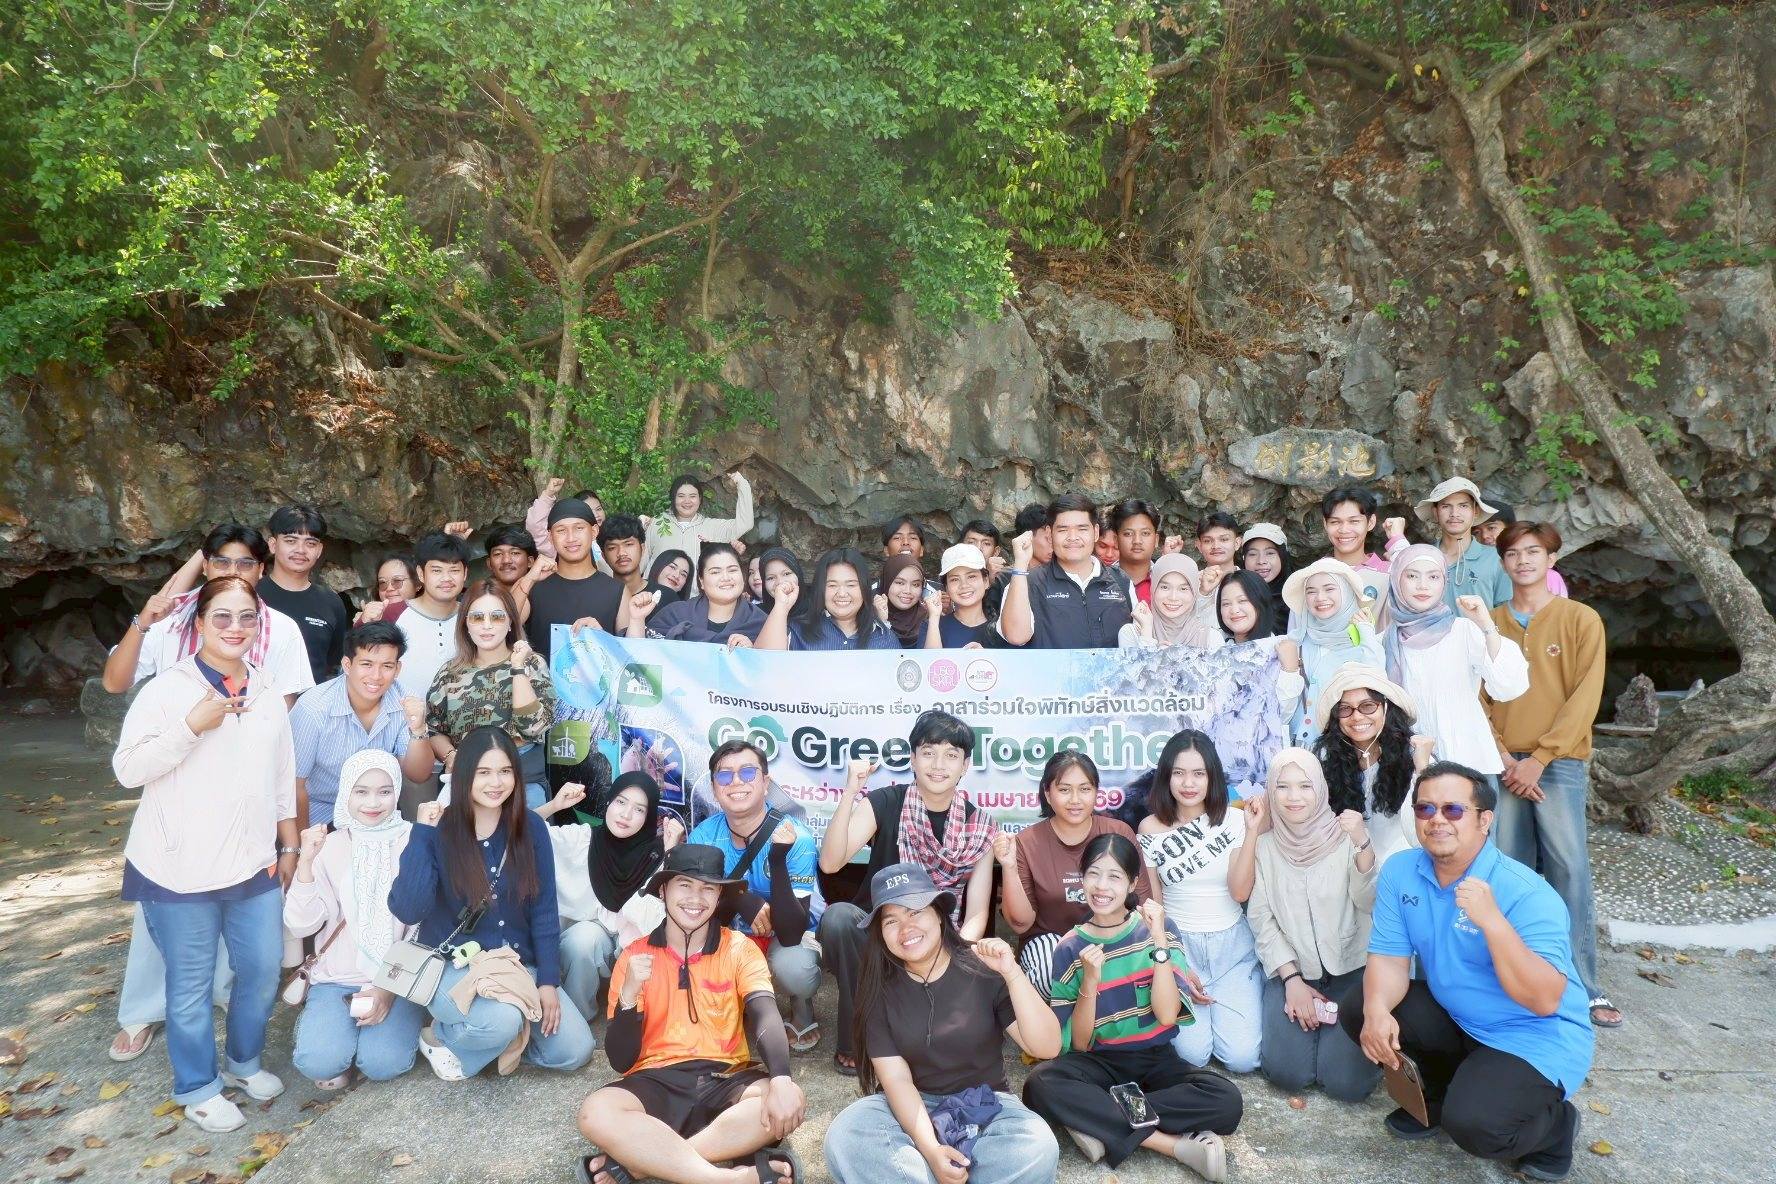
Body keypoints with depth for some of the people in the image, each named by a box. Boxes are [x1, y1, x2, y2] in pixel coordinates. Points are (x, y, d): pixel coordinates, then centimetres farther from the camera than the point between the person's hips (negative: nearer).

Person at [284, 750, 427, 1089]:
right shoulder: (330, 846, 0)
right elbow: (301, 925, -7)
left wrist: (391, 986, -12)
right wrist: (306, 862, -18)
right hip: (337, 978, 2)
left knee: (383, 1063, -21)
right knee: (318, 1061, -21)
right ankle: (322, 1022, 12)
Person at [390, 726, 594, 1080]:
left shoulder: (531, 828, -3)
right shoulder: (438, 831, -11)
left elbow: (544, 910, 0)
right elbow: (407, 911, -22)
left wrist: (548, 981, -6)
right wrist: (422, 834, -25)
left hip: (517, 964, 4)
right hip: (451, 966, -3)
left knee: (575, 1052, -8)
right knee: (502, 1021, -33)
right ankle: (441, 1035, 0)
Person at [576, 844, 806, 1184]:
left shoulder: (740, 949, 3)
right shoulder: (635, 955, 5)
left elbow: (765, 1016, -14)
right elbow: (621, 1060, 2)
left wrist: (781, 1080, -35)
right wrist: (629, 994, -16)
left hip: (726, 1079, 0)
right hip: (656, 1082, 0)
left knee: (789, 1100, -30)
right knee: (595, 1112, -31)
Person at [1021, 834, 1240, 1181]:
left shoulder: (1159, 928, -2)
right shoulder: (1070, 949, -3)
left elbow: (1166, 1015, -14)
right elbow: (1079, 1044, -6)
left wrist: (1159, 940, -20)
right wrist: (1090, 982, -21)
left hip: (1156, 1059, 0)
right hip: (1100, 1062, 0)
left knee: (1226, 1100, -29)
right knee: (1040, 1084, -32)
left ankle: (1104, 1126, -21)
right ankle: (1175, 1143, -27)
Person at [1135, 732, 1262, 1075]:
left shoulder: (1234, 819, -6)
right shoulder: (1151, 828, -5)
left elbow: (1240, 891, -13)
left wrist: (1251, 832, -22)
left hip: (1232, 945, 0)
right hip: (1179, 944, 0)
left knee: (1241, 1057, -12)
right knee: (1194, 1053, -15)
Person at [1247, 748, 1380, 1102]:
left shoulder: (1344, 836, -6)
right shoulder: (1264, 847, 0)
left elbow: (1369, 902, -16)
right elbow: (1261, 920, 0)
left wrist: (1363, 843, -30)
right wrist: (1292, 980, -10)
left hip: (1350, 968, -1)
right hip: (1290, 970, 1)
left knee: (1348, 1082, -15)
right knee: (1287, 1073, -16)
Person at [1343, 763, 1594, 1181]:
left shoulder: (1526, 893, -25)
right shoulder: (1400, 872, -7)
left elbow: (1544, 1001, -31)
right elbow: (1390, 958, -7)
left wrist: (1492, 921, -42)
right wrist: (1377, 1011, -28)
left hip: (1537, 1036, -6)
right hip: (1455, 1019, 6)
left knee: (1472, 1123, -28)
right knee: (1357, 1009, -10)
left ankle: (1555, 1124, 7)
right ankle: (1441, 1093, 14)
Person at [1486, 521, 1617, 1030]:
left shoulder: (1581, 619, 3)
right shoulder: (1489, 623, 10)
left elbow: (1585, 696, -4)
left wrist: (1539, 758, -10)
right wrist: (1504, 759, -6)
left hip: (1559, 763, -2)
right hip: (1503, 765, 2)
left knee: (1570, 870, -8)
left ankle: (1585, 989, 0)